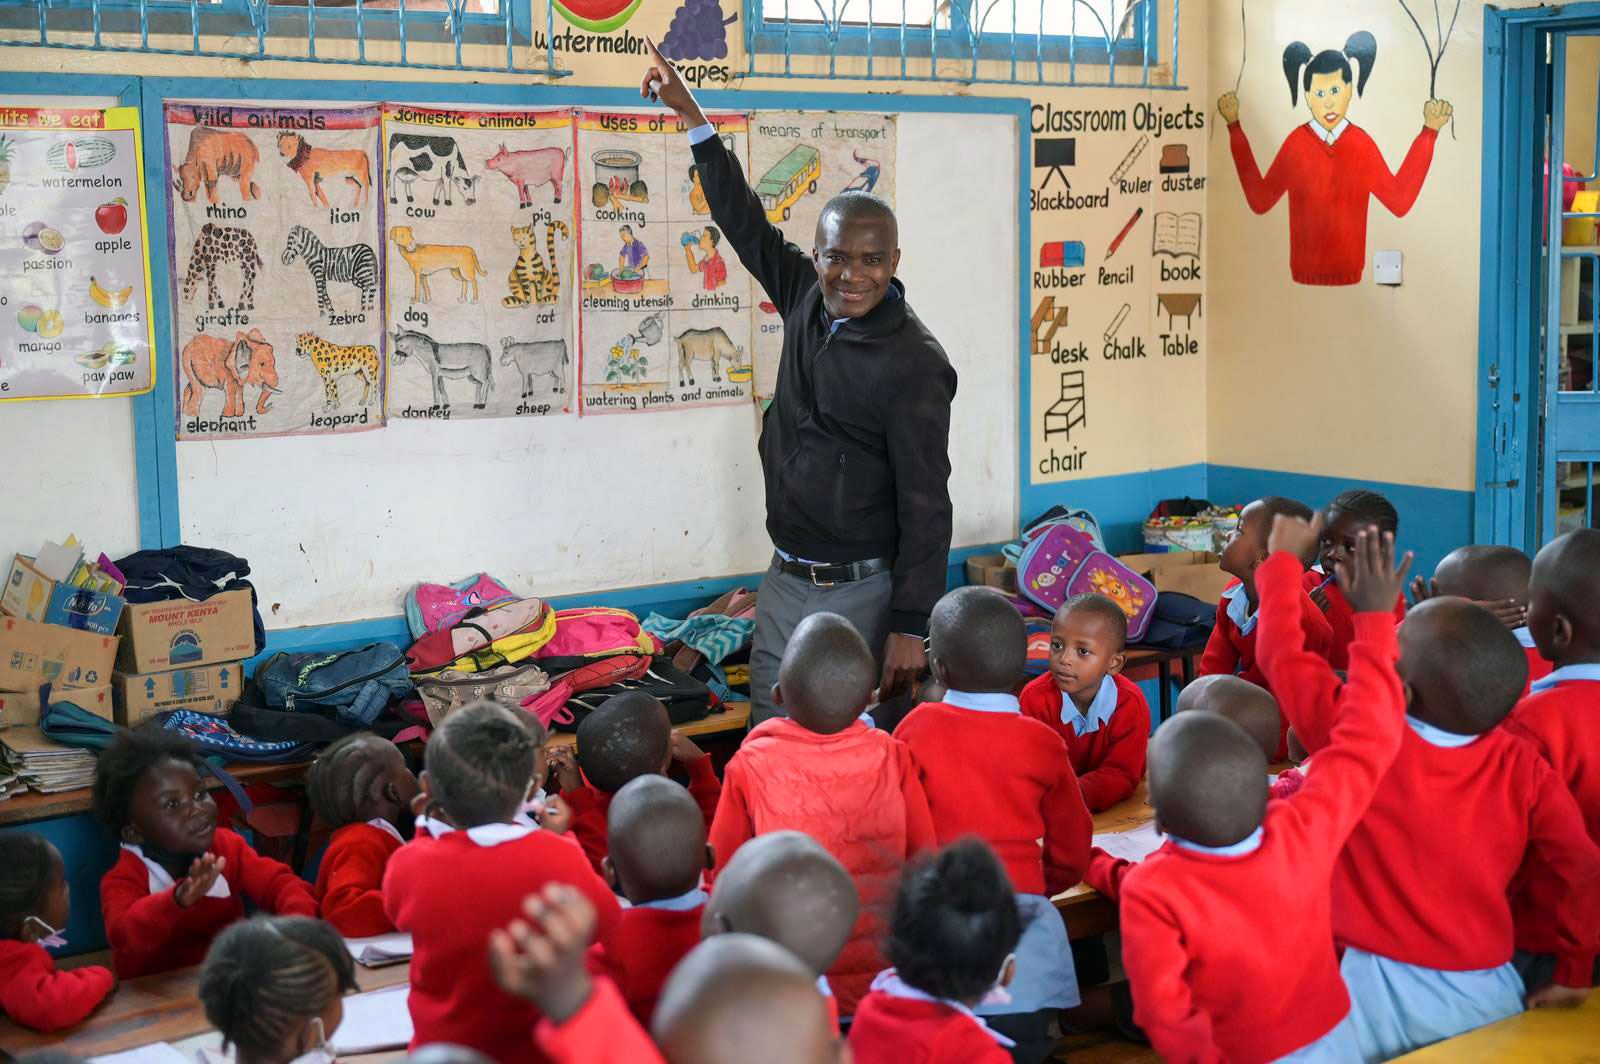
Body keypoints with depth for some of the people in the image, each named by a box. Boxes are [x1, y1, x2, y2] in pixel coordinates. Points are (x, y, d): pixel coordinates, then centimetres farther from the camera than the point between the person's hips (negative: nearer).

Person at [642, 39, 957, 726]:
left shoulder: (912, 365, -15)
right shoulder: (808, 302, 4)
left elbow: (926, 506, -16)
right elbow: (748, 226, 17)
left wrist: (911, 627, -18)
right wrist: (693, 119, 17)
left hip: (861, 596, -7)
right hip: (784, 585, 7)